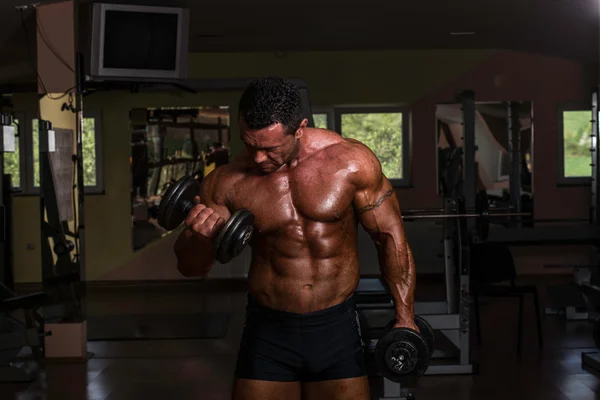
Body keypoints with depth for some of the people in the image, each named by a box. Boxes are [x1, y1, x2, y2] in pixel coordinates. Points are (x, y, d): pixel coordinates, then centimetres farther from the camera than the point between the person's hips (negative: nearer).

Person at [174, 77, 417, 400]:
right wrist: (198, 237, -22)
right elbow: (191, 267, 1)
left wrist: (404, 316, -1)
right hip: (267, 332, 1)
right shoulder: (227, 182, -9)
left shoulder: (351, 161, -11)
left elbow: (390, 236, 0)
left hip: (337, 327, 0)